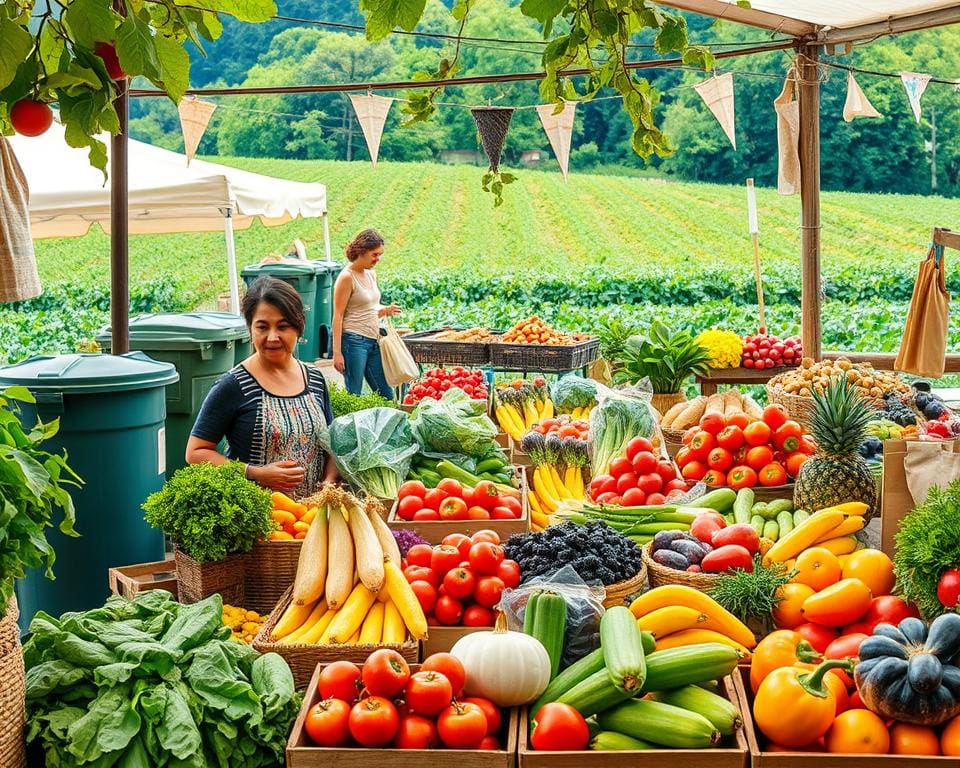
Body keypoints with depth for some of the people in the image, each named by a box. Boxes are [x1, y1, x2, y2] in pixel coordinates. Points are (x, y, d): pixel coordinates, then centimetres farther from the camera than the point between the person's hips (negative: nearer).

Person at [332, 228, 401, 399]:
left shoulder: (371, 274, 14)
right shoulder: (347, 277, -9)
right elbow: (338, 316, -12)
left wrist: (384, 311, 2)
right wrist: (337, 352, -17)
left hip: (373, 341, 8)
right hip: (354, 341, -8)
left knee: (386, 395, 8)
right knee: (353, 396, -4)